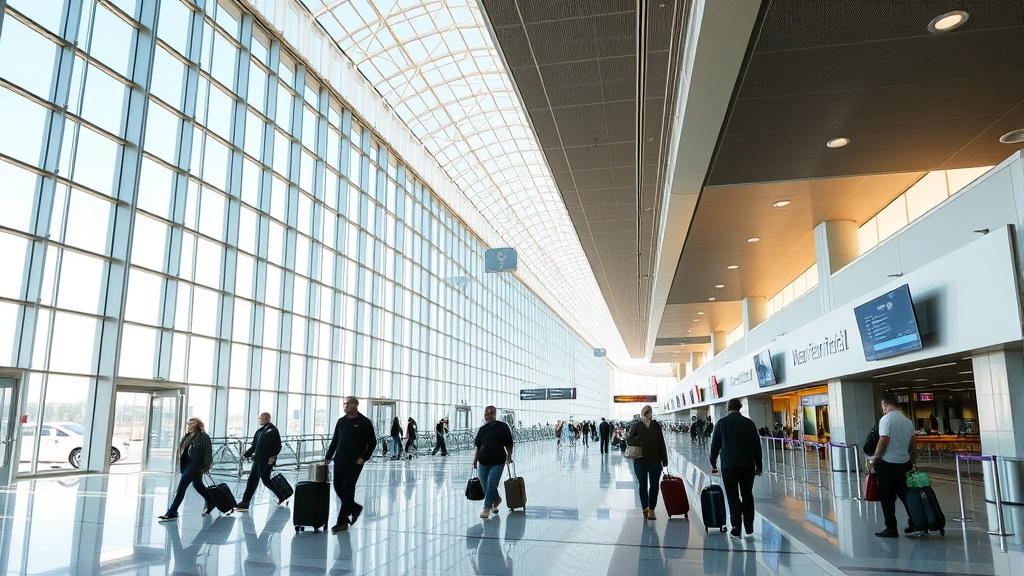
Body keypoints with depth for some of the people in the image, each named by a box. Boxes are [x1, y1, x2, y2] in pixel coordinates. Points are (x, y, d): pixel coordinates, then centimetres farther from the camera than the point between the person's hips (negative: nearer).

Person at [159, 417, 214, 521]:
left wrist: (205, 467, -16)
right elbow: (182, 449, 19)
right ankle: (210, 502, 40)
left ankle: (172, 512, -9)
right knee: (197, 485, 21)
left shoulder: (203, 437, -12)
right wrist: (181, 463, 14)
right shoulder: (187, 436, 11)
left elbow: (208, 453, -13)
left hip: (195, 465, -9)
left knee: (181, 487, -12)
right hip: (186, 464, 9)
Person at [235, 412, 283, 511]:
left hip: (267, 461, -8)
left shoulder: (273, 430, -10)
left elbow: (278, 446, -15)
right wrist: (246, 454, 9)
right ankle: (244, 504, 9)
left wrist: (273, 456, -25)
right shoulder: (259, 431, 14)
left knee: (266, 480, 0)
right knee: (252, 481, 6)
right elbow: (254, 446, 18)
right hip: (257, 459, 8)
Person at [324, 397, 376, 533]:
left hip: (355, 461, -5)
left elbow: (372, 442, -3)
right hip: (340, 459, 5)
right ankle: (354, 507, 30)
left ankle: (342, 521, 1)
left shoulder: (364, 422, -5)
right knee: (338, 486, 6)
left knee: (348, 488, -5)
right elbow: (335, 440, 13)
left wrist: (364, 457, -8)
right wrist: (328, 456, 6)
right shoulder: (341, 421, 10)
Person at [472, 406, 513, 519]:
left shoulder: (503, 427, -4)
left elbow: (508, 444, 1)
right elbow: (478, 446, 11)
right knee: (485, 484, 10)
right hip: (483, 461, 4)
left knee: (491, 484, -8)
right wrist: (475, 460, 7)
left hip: (498, 461, -4)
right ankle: (496, 499, 35)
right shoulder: (482, 429, 6)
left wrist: (509, 456, -5)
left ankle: (487, 508, 1)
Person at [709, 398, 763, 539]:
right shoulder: (749, 423, 1)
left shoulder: (721, 423, -1)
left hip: (728, 465, -1)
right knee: (747, 495, 15)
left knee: (733, 497, 4)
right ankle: (749, 527, 19)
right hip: (747, 465, 2)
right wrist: (758, 465, 11)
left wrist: (713, 464, 10)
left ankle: (736, 529, 3)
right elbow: (757, 445, 4)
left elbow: (715, 445, 1)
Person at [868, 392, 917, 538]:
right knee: (905, 494, 17)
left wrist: (873, 460, -10)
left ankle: (891, 529, 6)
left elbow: (883, 442, -18)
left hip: (887, 464, -7)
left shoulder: (886, 419, -13)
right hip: (904, 463, 7)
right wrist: (914, 460, 25)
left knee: (887, 498, 2)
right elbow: (913, 443, 14)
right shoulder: (907, 421, 9)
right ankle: (914, 523, 17)